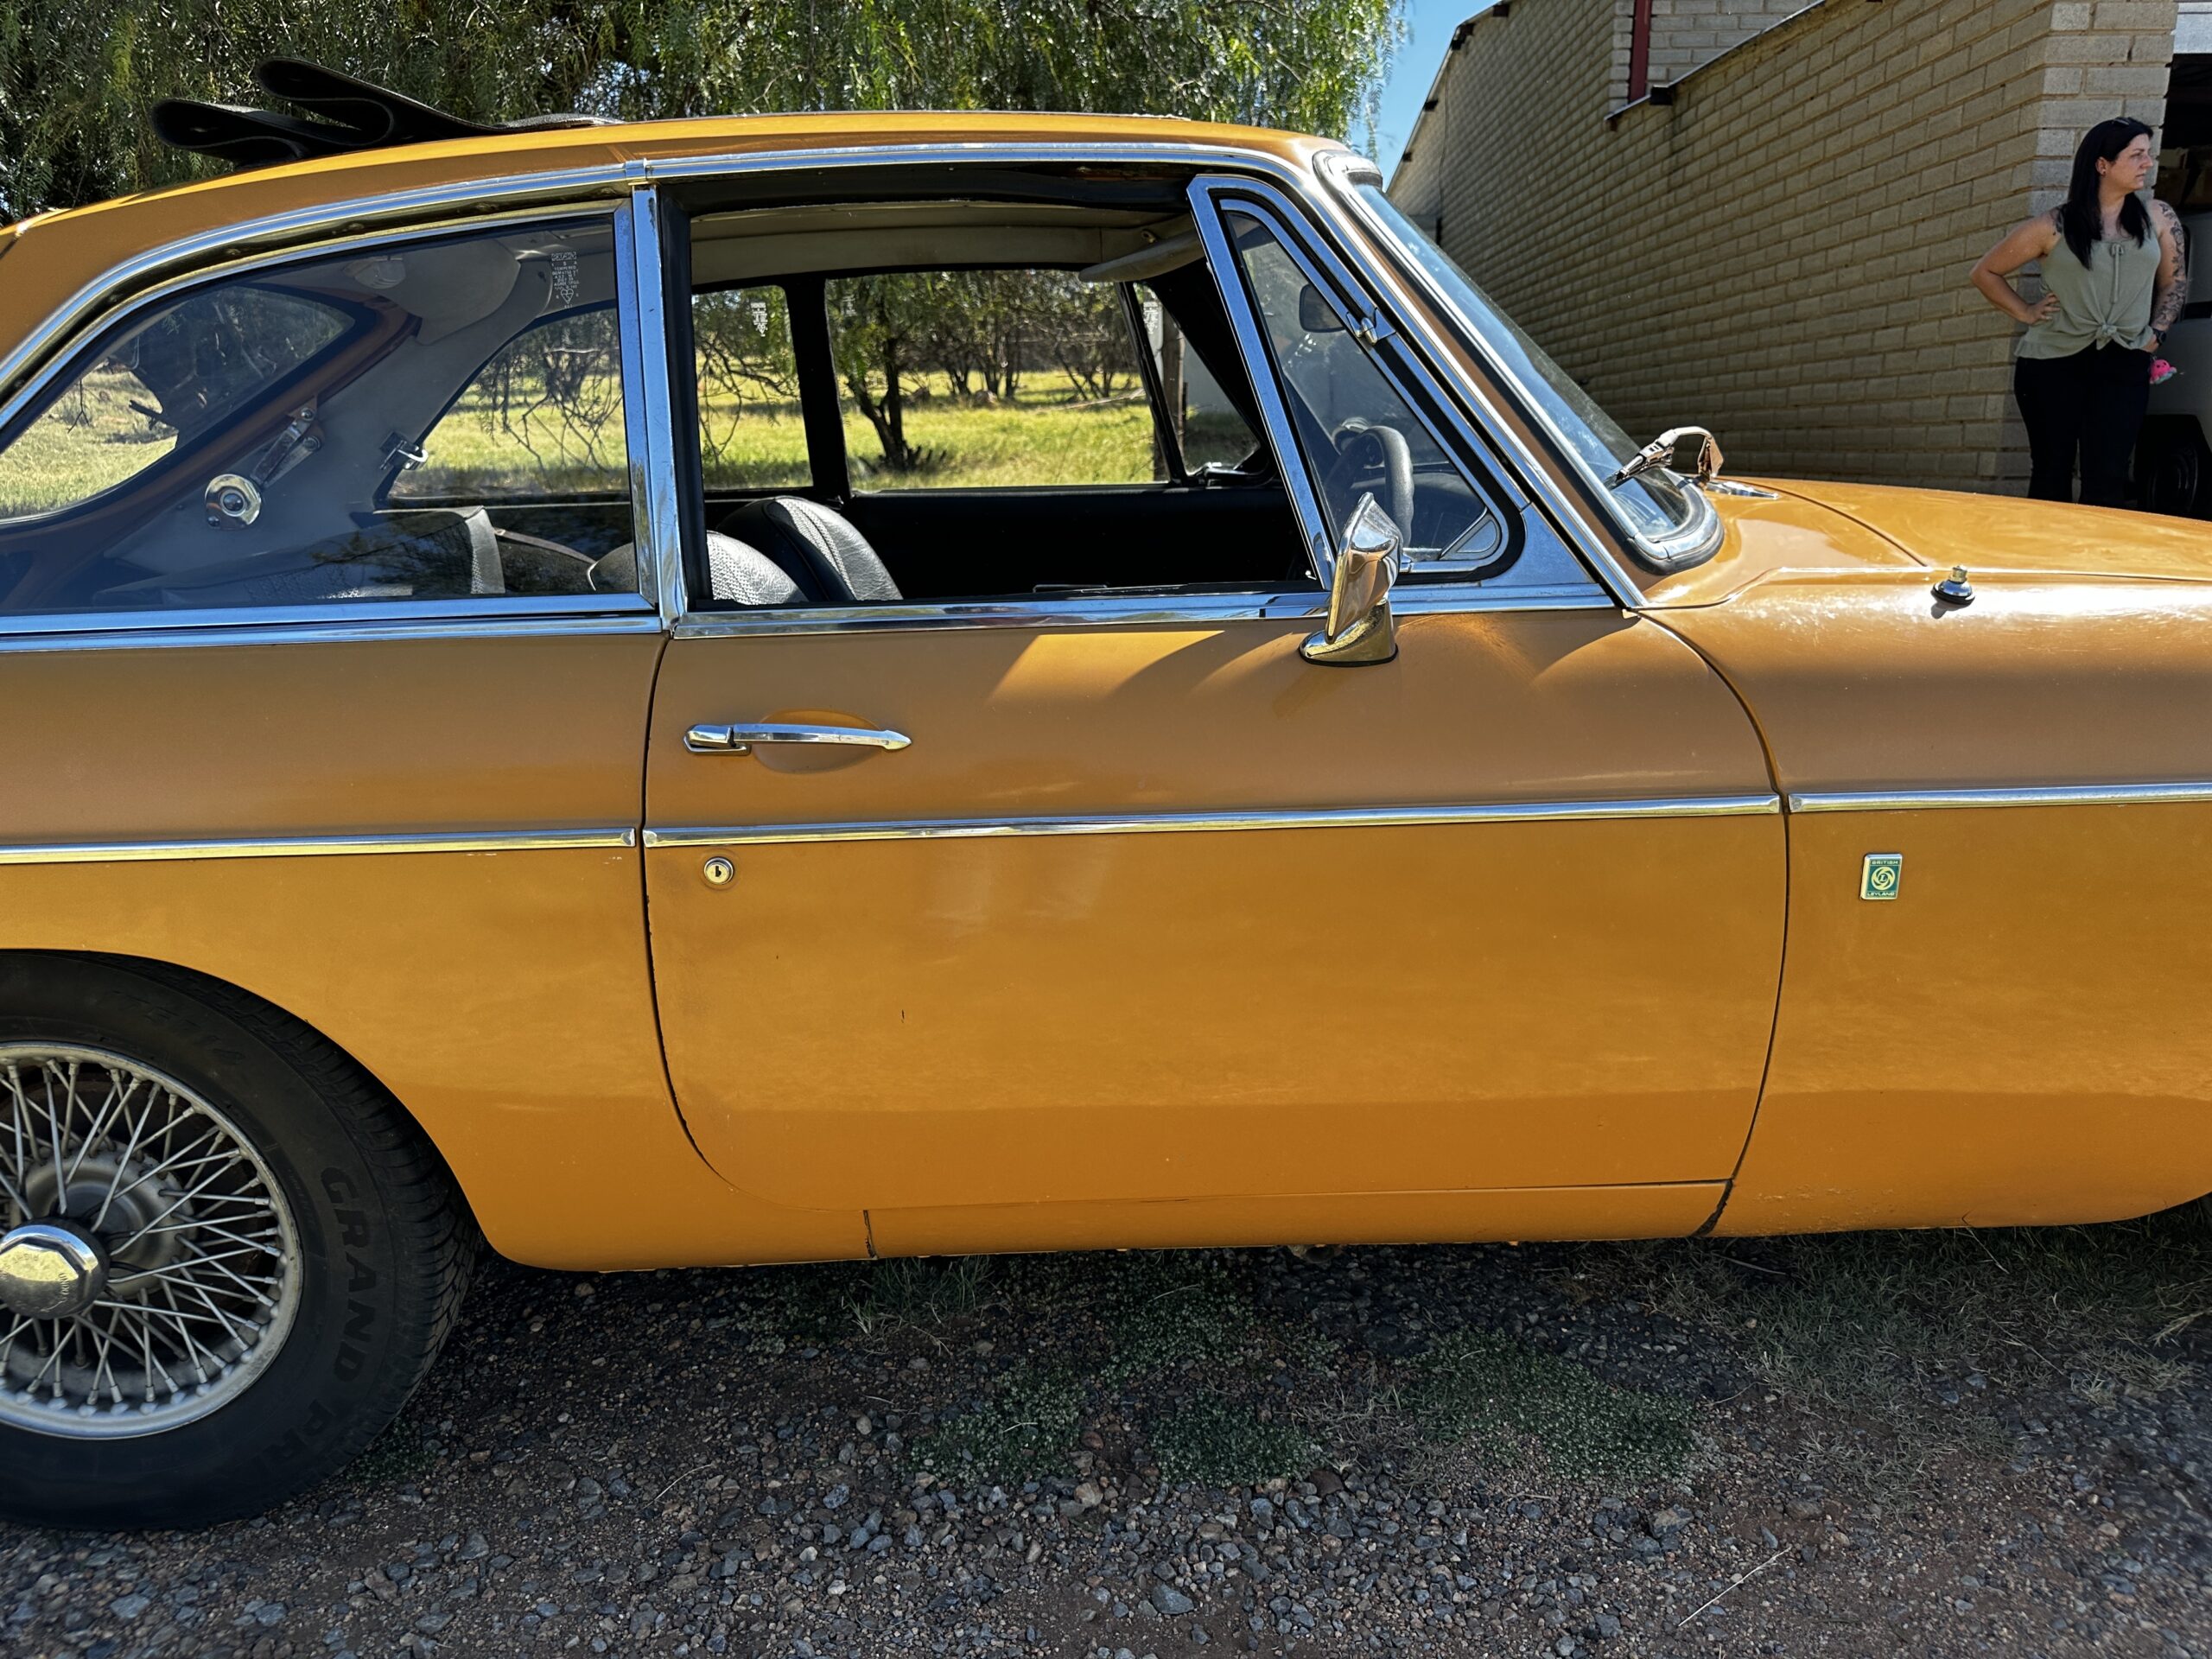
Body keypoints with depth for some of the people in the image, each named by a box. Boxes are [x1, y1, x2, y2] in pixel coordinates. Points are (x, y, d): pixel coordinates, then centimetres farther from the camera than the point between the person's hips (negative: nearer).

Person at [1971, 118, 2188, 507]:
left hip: (2124, 362, 2)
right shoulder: (2054, 226, -1)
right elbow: (1986, 272, 8)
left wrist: (2155, 334, 5)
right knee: (2051, 478, 2)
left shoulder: (2158, 218, 7)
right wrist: (2026, 313, 2)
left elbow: (2174, 283, 17)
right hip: (2052, 360, -1)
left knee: (2107, 480, -8)